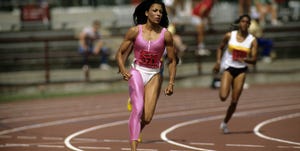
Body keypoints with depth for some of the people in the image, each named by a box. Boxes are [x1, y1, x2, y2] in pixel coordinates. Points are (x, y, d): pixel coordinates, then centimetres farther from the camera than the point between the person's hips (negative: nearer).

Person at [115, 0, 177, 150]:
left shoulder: (165, 34, -3)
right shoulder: (135, 31, -4)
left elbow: (172, 61, 5)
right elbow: (120, 53, 2)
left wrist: (171, 83, -3)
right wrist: (123, 70, -16)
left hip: (154, 75, 1)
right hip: (137, 71, -1)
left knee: (147, 118, -6)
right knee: (138, 108, -24)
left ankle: (135, 133, 29)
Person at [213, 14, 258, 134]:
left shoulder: (252, 40, -2)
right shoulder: (230, 36, -2)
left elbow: (254, 60, -4)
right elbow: (220, 48, 13)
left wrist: (246, 59, -25)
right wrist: (218, 61, -1)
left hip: (241, 71, 1)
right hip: (228, 68, -1)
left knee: (234, 101, -1)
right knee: (223, 97, -20)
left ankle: (225, 123, 21)